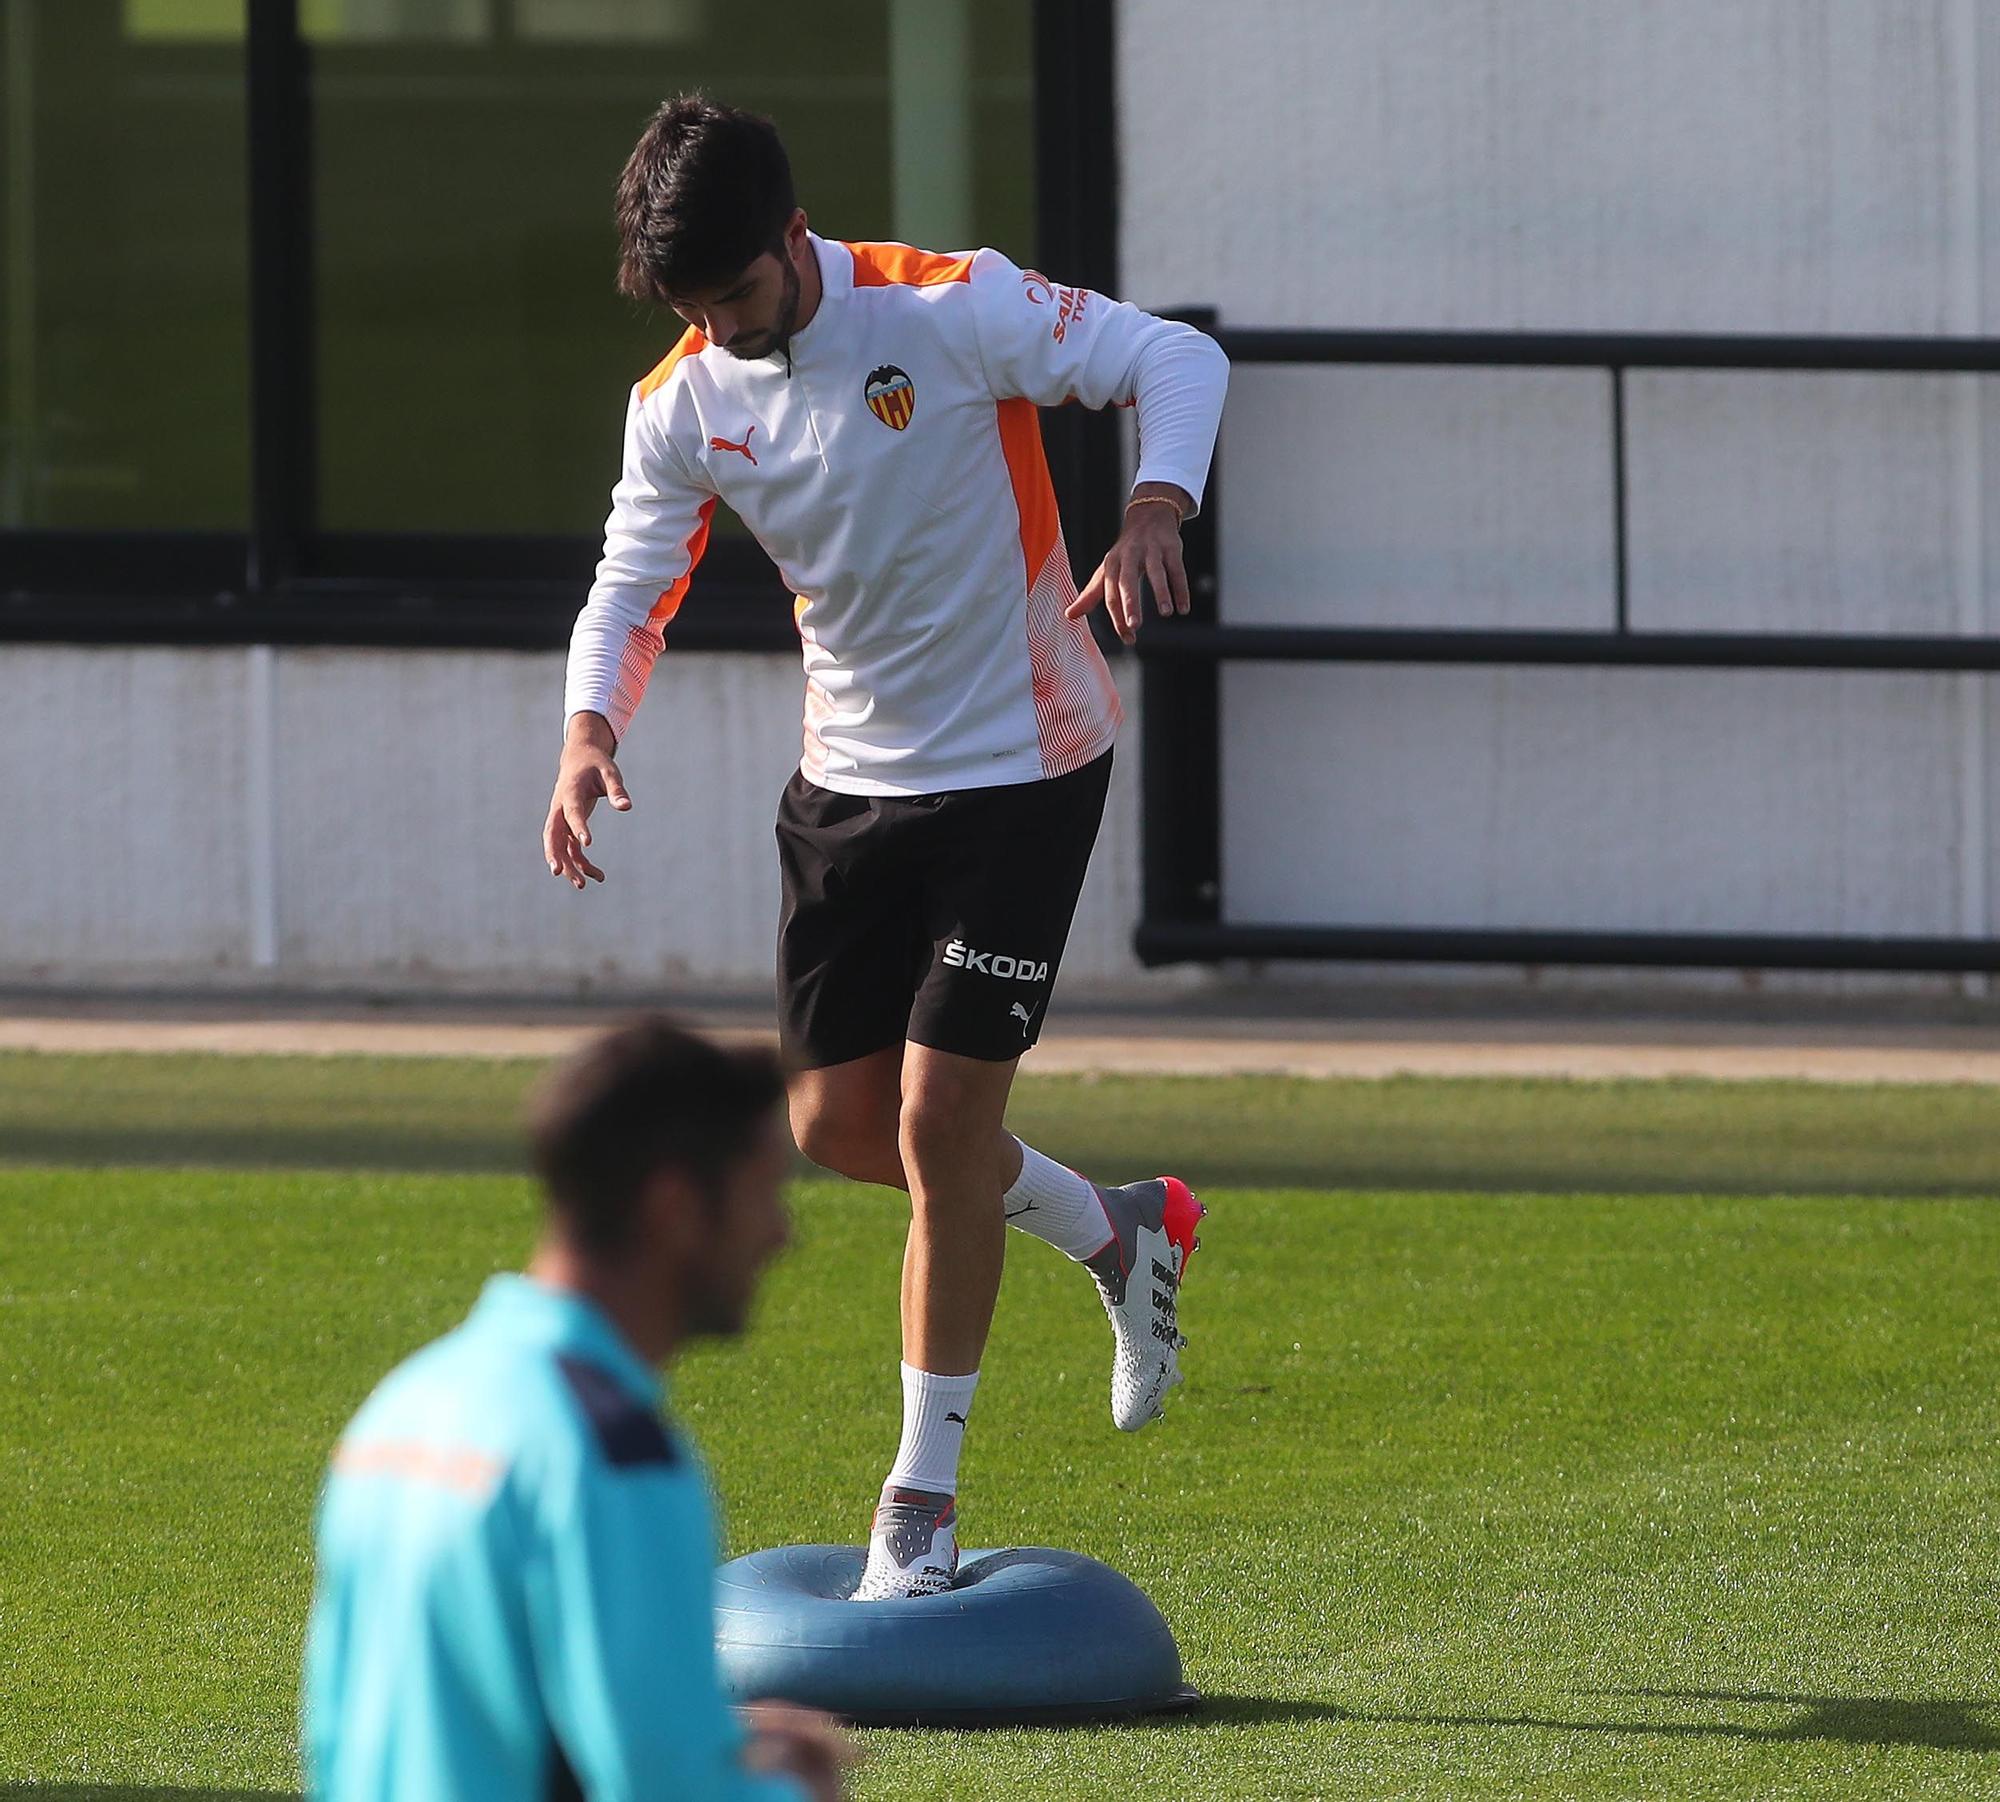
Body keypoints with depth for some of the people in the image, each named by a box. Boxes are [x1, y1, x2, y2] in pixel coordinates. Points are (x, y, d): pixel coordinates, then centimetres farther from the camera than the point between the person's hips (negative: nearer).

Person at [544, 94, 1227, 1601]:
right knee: (838, 1123, 6)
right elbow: (632, 589, 0)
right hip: (849, 782, 6)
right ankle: (1115, 1231, 32)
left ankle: (923, 1501, 3)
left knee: (941, 1115, -9)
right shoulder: (685, 403, -5)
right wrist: (591, 725, -21)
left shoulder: (953, 310, -19)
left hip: (1020, 768, -6)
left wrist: (1157, 508, -34)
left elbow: (1178, 359, -14)